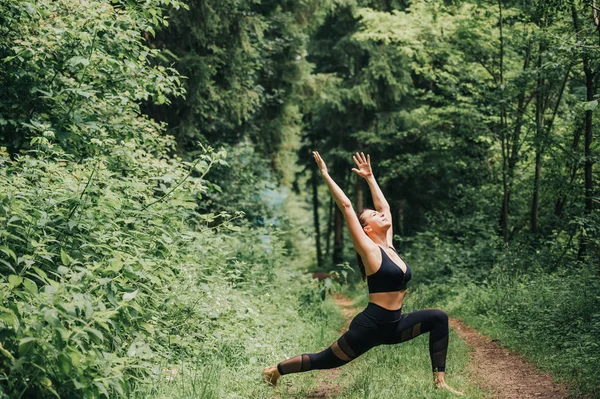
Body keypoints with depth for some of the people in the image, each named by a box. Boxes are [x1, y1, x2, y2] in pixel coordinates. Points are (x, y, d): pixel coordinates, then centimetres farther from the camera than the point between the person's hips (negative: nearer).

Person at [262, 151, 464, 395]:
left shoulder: (388, 246, 8)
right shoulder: (369, 250, -11)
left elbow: (383, 205, 18)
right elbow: (346, 206, -15)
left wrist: (370, 177, 24)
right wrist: (325, 175, -12)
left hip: (394, 325, 7)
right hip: (370, 326, -7)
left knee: (438, 318, -4)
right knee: (323, 360, 5)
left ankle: (439, 381, -2)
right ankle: (275, 370, 26)